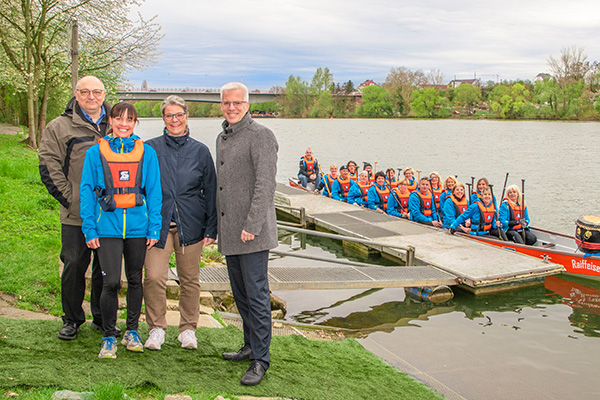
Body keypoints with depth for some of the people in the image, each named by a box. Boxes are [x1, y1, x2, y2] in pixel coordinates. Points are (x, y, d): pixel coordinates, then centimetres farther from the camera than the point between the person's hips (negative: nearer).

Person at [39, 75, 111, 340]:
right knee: (74, 265, 1)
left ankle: (103, 318, 23)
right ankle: (72, 319, 18)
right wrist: (68, 198, -8)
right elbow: (49, 166, -1)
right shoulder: (59, 127, 2)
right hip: (75, 216, -2)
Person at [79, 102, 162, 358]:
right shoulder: (96, 152, 3)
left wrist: (154, 228, -1)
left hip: (137, 228, 2)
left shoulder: (147, 153, 4)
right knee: (111, 283, -7)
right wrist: (89, 229, -3)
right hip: (107, 227, -1)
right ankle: (109, 337, 10)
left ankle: (132, 331, 29)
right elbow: (87, 191, 4)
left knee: (135, 280, 12)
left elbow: (154, 192, 5)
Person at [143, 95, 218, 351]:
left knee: (190, 279, 7)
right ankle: (156, 329, 9)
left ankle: (188, 329, 23)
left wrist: (211, 228, 3)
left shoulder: (200, 151, 6)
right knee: (154, 277, -10)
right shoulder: (150, 148, 5)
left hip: (191, 223, 1)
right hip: (159, 222, 0)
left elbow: (210, 191, 8)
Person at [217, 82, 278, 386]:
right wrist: (217, 225, 20)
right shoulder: (222, 138, 17)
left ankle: (260, 360, 3)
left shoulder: (260, 136, -10)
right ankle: (251, 346, 29)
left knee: (256, 295, -5)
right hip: (229, 233, 9)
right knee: (240, 293, 16)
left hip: (252, 234, -9)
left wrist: (252, 226, -21)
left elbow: (265, 185, -17)